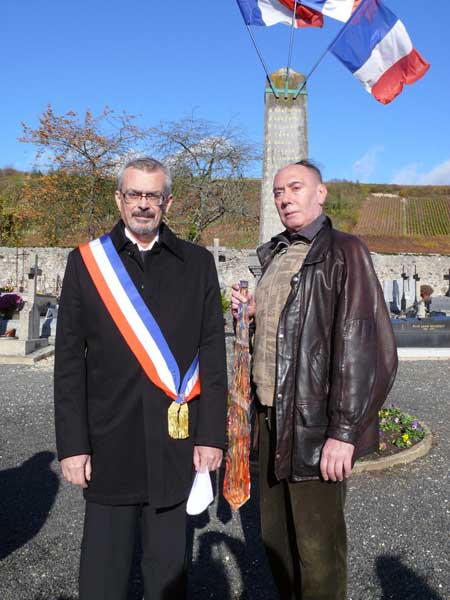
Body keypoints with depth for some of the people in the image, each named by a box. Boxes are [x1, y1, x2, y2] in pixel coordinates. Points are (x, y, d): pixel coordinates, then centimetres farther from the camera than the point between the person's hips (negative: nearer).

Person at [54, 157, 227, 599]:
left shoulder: (197, 263, 4)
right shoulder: (86, 262, 3)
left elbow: (213, 354, 2)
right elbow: (69, 360, 0)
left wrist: (211, 433, -3)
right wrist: (72, 444, -4)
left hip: (176, 441, 1)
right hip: (109, 442, 0)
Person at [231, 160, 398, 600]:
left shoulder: (343, 252, -8)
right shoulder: (274, 255, 14)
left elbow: (364, 346, -15)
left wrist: (344, 431, -18)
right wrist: (251, 314, 3)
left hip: (315, 426, -7)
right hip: (271, 416, 7)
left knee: (316, 544, 4)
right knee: (275, 534, 17)